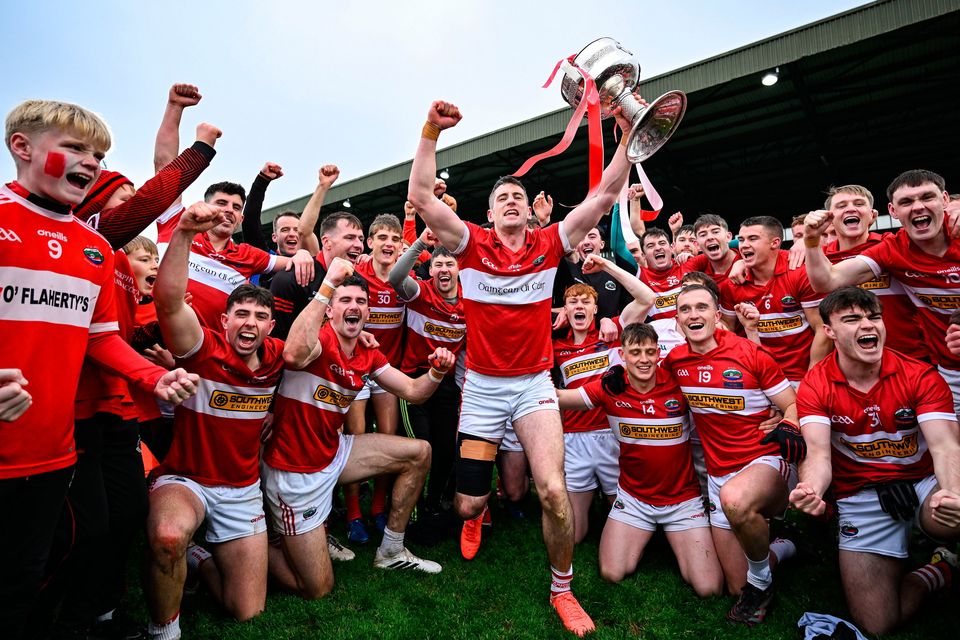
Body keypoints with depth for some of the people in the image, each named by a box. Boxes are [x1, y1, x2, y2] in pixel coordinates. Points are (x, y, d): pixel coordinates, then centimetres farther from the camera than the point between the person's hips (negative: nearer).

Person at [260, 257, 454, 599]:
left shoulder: (368, 356, 2)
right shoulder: (320, 340, -21)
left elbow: (413, 391, 6)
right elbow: (294, 355, -46)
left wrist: (436, 372, -15)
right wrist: (328, 285, -48)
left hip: (333, 453, 8)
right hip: (295, 471, -7)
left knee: (419, 452, 9)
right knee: (317, 590, -1)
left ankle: (391, 551, 21)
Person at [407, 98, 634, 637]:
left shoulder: (550, 244, 1)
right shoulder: (472, 244, -3)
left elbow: (606, 195, -3)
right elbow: (422, 198, -12)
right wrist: (431, 133, -19)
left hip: (535, 383, 0)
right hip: (482, 385, 0)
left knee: (553, 490, -15)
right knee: (469, 506, 7)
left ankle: (563, 589, 13)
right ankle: (481, 504, 48)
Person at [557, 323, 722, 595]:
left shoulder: (678, 381, -14)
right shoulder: (610, 387, -12)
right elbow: (557, 397, -15)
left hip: (683, 499, -1)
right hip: (633, 497, 1)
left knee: (709, 588, -6)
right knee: (611, 574, -5)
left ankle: (676, 542, 25)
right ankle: (646, 537, 25)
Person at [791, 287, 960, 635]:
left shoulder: (920, 376, -9)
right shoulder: (815, 386, -11)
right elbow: (818, 454, -20)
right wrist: (810, 489, -44)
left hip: (924, 483, 0)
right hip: (861, 495, 0)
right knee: (876, 624, -3)